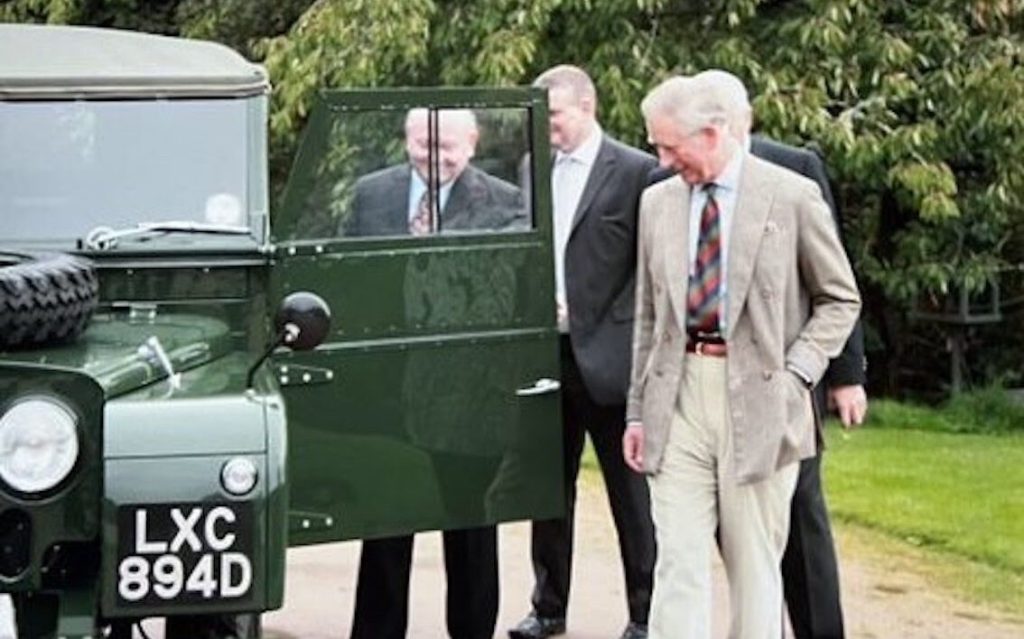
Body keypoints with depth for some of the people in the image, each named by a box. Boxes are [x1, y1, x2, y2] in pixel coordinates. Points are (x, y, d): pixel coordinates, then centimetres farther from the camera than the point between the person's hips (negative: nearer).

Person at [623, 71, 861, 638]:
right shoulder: (657, 202, 9)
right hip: (678, 397, 3)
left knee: (754, 567, 5)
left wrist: (795, 373, -8)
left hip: (758, 400, -3)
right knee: (677, 563, -2)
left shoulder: (792, 197, -3)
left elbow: (841, 299, 4)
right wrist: (637, 410, 11)